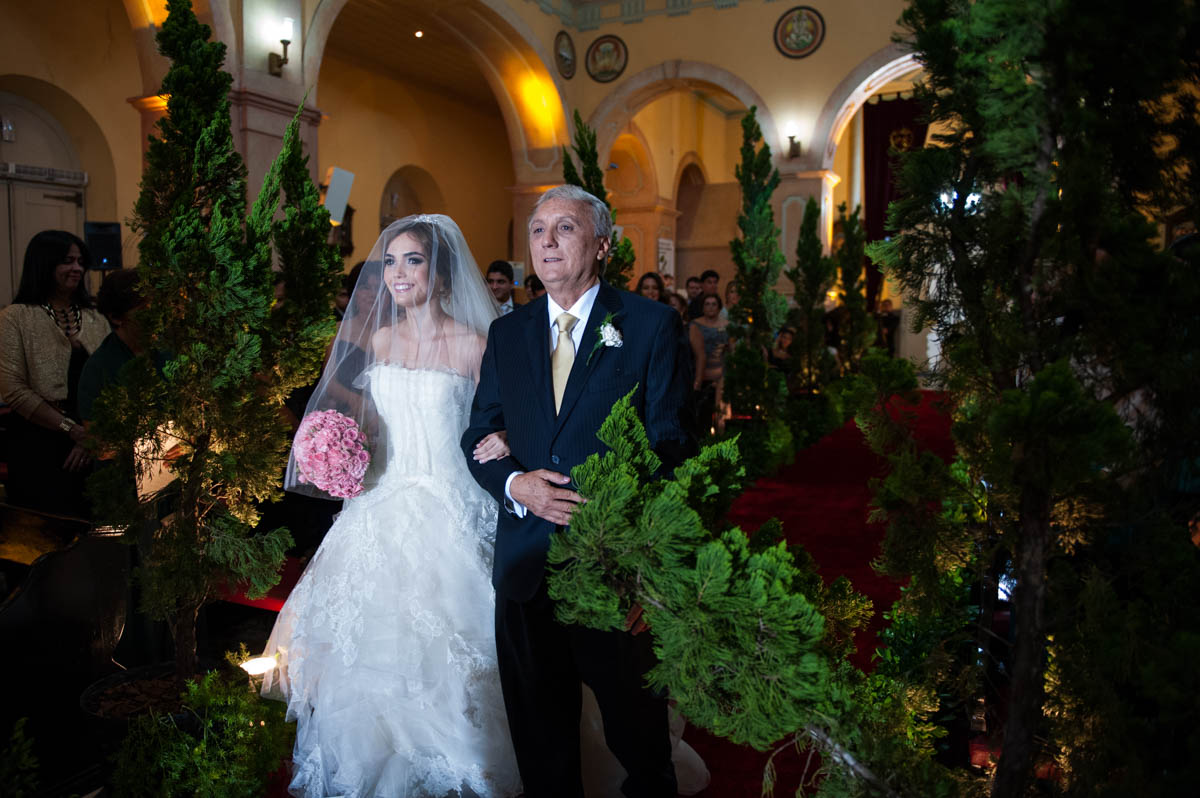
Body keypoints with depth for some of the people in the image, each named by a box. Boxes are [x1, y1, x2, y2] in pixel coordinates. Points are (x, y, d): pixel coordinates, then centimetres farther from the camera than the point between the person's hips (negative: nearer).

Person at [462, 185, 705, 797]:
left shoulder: (651, 324, -3)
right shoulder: (506, 332, 10)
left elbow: (669, 440, -6)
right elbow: (478, 436, 9)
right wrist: (515, 483, -10)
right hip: (526, 559, 4)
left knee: (635, 725, 14)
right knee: (539, 732, 19)